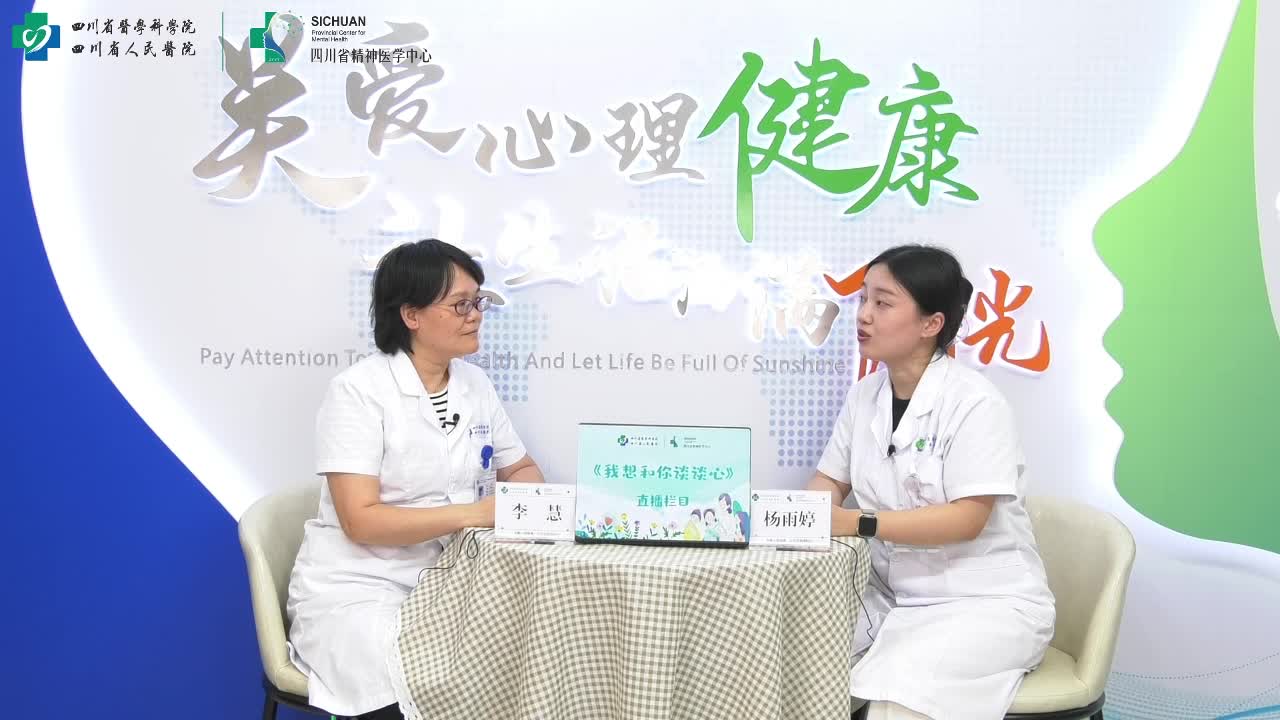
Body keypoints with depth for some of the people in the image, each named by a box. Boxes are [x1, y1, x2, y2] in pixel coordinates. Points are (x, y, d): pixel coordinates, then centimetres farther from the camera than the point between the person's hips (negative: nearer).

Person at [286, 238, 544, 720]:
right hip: (358, 587, -6)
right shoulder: (359, 390, -12)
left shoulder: (475, 385, 7)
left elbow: (521, 468, 18)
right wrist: (472, 514, -23)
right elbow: (361, 521, -18)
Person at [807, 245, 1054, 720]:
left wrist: (857, 523, -28)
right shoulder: (865, 395, 4)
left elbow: (967, 519, -21)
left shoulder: (976, 404, -16)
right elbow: (829, 483, 6)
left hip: (984, 604, -6)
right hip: (892, 595, 6)